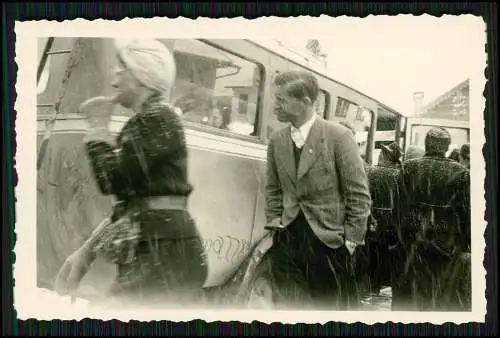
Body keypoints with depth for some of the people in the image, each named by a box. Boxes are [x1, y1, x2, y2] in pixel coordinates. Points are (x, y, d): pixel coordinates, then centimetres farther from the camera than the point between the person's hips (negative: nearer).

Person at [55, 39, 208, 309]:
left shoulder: (157, 119, -9)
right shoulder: (144, 123, 20)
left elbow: (111, 179, -17)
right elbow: (129, 203, 20)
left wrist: (97, 124, -3)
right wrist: (86, 251, 16)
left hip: (162, 252, -10)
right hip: (153, 250, 10)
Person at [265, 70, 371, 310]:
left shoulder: (339, 136, -8)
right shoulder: (277, 140, 8)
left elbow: (359, 194, -7)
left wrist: (351, 239, -8)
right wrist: (274, 224, 9)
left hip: (329, 241, -4)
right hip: (288, 240, 4)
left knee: (333, 306, 6)